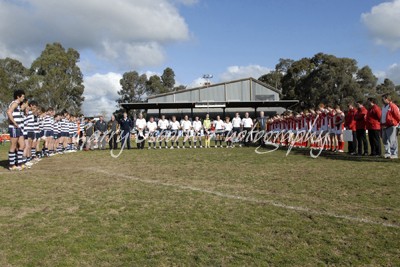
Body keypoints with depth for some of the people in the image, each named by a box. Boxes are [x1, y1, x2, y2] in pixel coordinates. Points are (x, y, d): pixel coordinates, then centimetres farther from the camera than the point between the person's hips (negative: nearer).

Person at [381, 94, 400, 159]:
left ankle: (394, 154, -2)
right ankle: (387, 153, 17)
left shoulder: (393, 106, -9)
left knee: (392, 141, -8)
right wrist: (382, 124, 16)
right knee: (385, 141, 10)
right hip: (384, 127, 9)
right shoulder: (383, 107, 17)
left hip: (391, 126, -9)